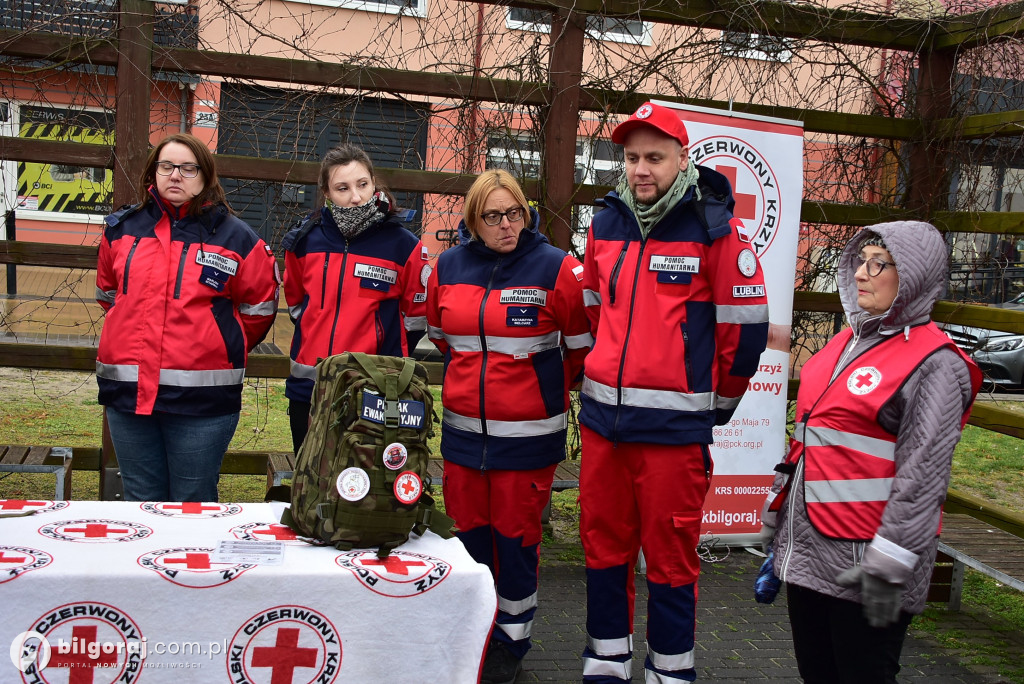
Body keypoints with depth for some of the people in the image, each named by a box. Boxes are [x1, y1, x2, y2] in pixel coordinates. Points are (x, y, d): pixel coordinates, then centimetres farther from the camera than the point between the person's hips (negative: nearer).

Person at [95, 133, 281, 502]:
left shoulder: (235, 237, 0)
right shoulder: (121, 229, 9)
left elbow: (259, 308, 7)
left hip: (202, 401, -3)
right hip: (127, 391, 3)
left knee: (193, 506, 7)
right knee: (141, 502, 14)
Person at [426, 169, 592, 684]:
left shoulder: (556, 268, -9)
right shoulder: (448, 267, 4)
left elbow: (582, 343, 1)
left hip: (527, 433, -4)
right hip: (463, 426, 4)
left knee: (515, 535, 4)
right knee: (469, 530, 12)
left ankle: (511, 641, 22)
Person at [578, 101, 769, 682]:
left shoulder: (715, 230, -8)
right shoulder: (606, 225, 8)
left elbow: (746, 326, -4)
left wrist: (717, 406, 4)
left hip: (675, 427, -5)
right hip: (602, 418, 5)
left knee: (670, 558, 5)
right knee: (604, 546, 14)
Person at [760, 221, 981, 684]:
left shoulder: (934, 363, -12)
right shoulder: (849, 341, 12)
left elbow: (922, 476, -17)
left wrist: (889, 566, -20)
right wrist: (777, 511, 20)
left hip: (862, 558, -8)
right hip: (805, 548, 8)